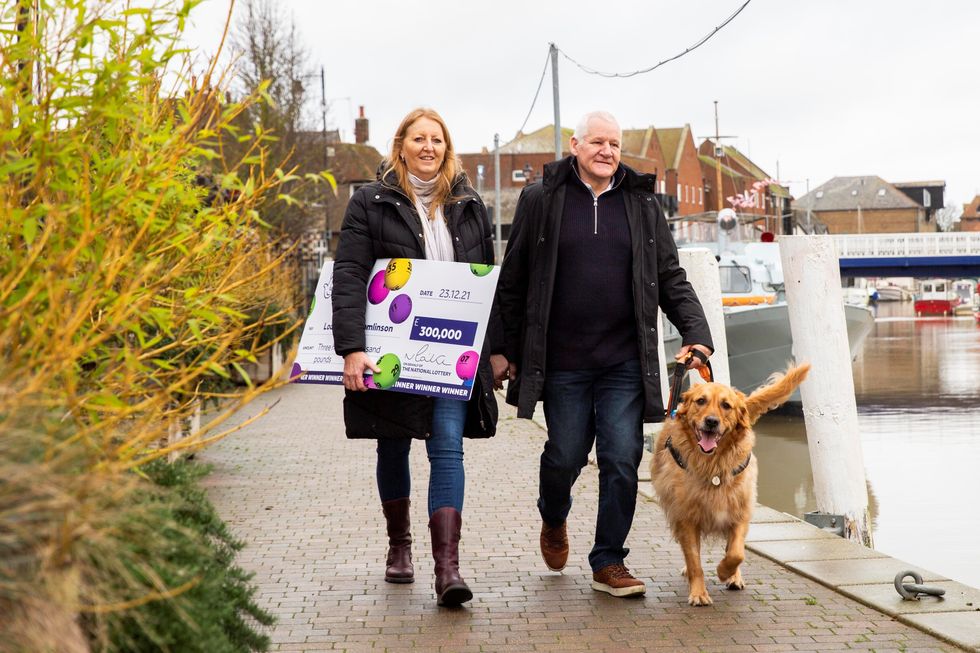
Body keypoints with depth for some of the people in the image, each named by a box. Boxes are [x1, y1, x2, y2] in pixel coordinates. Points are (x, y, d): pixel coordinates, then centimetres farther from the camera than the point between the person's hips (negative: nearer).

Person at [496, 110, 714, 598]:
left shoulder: (642, 203, 9)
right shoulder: (540, 200, 2)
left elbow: (671, 278, 11)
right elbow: (512, 282, 5)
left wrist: (696, 333, -2)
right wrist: (513, 351, 3)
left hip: (625, 361, 2)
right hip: (562, 362, -1)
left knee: (622, 460, -2)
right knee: (566, 457, 5)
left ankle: (608, 562, 11)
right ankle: (553, 520, 38)